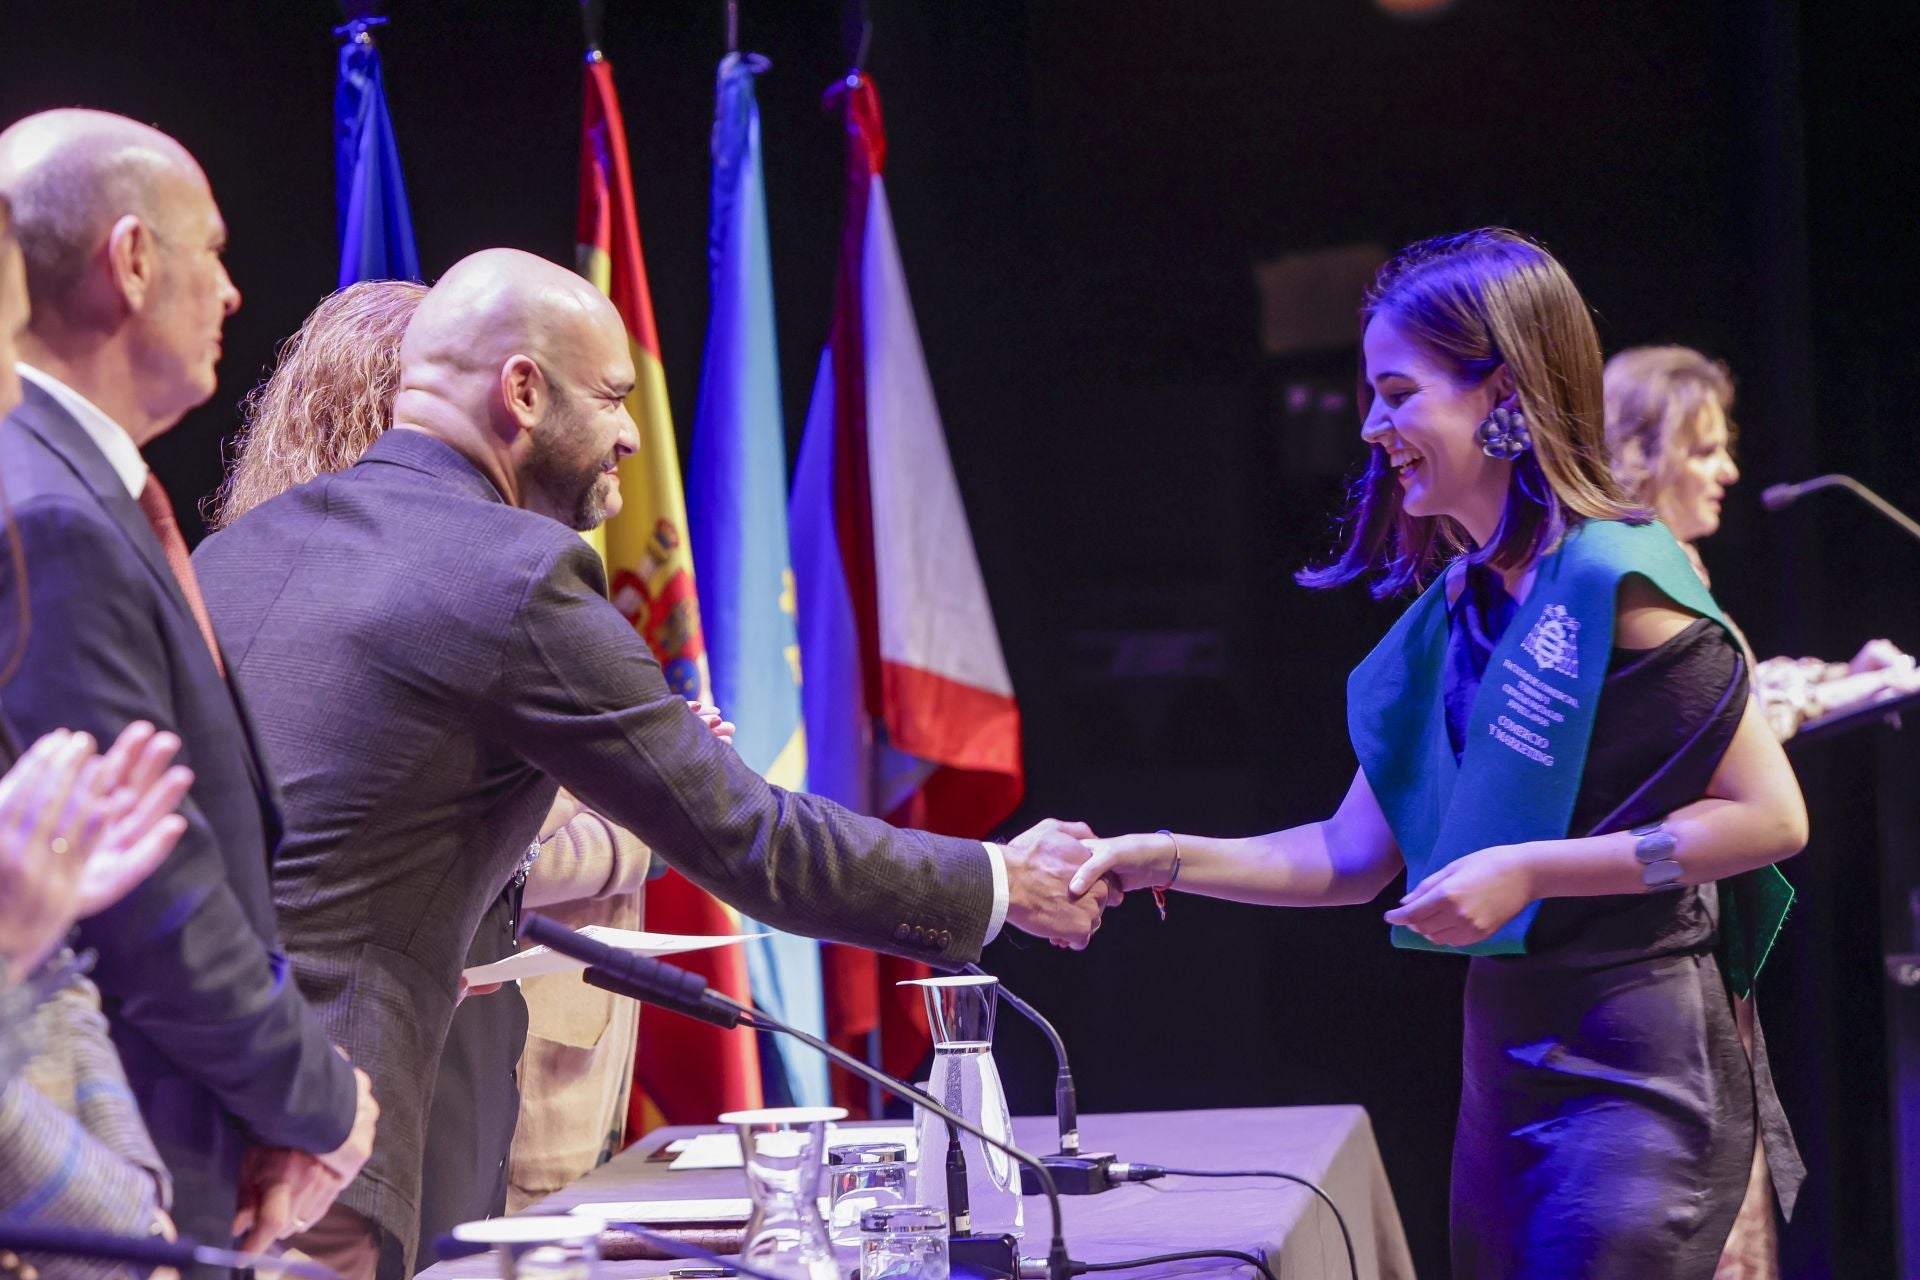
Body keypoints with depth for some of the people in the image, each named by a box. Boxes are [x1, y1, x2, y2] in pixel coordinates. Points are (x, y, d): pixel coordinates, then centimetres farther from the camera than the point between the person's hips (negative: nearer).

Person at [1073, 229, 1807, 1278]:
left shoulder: (1615, 581, -13)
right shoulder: (1454, 615, 10)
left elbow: (1770, 816, -16)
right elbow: (1353, 855, 12)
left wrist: (1526, 870, -18)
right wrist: (1163, 860, 1)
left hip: (1641, 1072, -8)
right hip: (1505, 1063, 8)